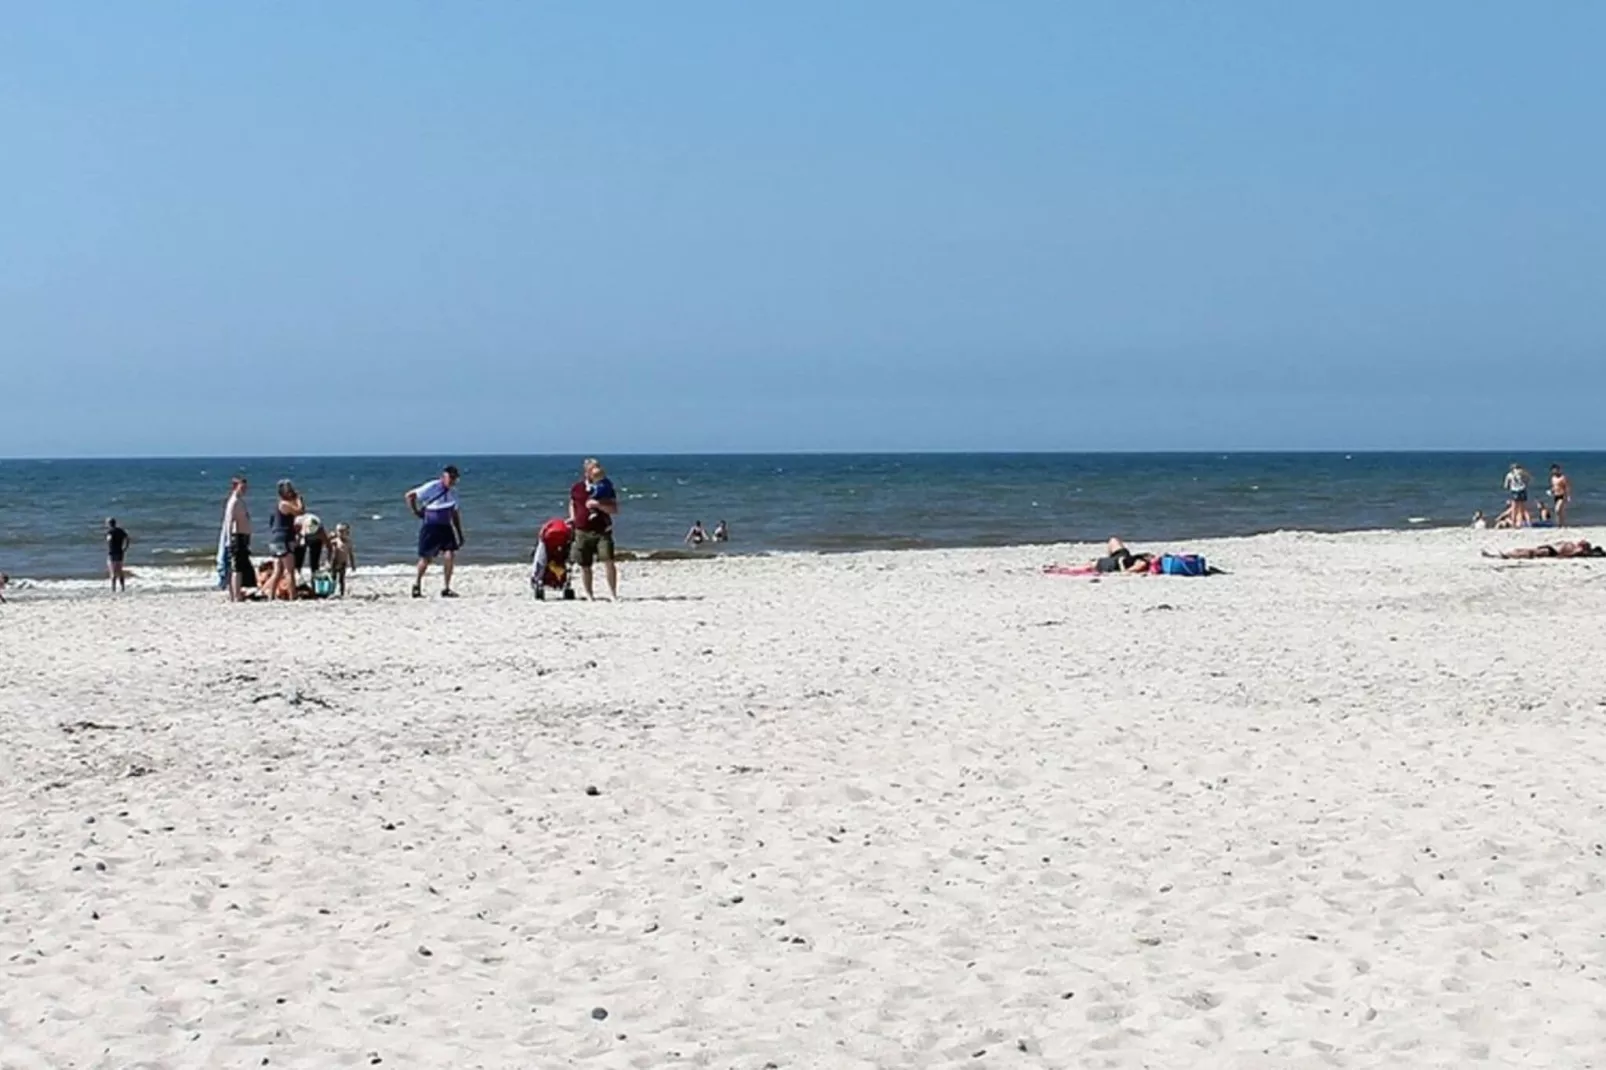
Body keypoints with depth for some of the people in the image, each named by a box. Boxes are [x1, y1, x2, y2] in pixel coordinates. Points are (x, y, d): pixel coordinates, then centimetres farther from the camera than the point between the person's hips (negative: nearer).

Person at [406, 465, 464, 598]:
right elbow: (410, 495, -10)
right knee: (426, 558, 3)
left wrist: (459, 533, 16)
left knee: (450, 555, -13)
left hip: (445, 528, 5)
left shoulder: (453, 491, 8)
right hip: (431, 528, -5)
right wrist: (416, 512, -7)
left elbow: (455, 513, 18)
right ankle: (417, 584, 27)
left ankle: (445, 588, -4)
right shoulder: (432, 487, -11)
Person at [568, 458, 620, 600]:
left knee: (608, 560, -16)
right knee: (585, 566, 7)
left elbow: (615, 510, -5)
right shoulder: (576, 488, 6)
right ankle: (589, 594, 22)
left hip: (602, 531, -2)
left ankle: (613, 593, -8)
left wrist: (598, 505, -18)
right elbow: (572, 504, 25)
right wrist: (572, 518, 10)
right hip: (582, 532, 2)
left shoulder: (605, 488, 1)